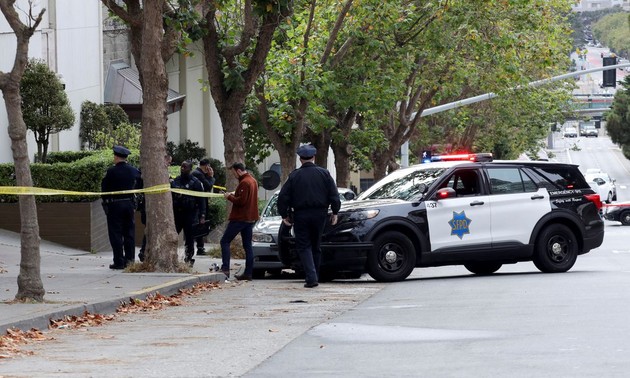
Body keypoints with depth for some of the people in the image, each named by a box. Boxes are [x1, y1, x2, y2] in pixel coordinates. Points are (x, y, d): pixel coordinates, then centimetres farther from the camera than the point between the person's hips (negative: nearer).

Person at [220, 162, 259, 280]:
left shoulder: (244, 183, -17)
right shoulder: (253, 180, 15)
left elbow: (241, 201, -22)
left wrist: (229, 197, -9)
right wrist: (235, 195, 11)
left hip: (240, 218, -10)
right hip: (250, 218, 10)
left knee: (225, 241, -4)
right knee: (247, 245, 9)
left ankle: (225, 269, -11)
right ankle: (248, 273, 7)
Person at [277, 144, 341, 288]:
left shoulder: (294, 175, -3)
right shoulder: (324, 174, 1)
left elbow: (283, 197, -3)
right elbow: (334, 195, 0)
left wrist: (284, 215, 5)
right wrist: (335, 213, 9)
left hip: (301, 216, -2)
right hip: (319, 215, 2)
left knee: (304, 246, 2)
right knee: (315, 246, 16)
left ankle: (311, 278, -15)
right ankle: (315, 277, 20)